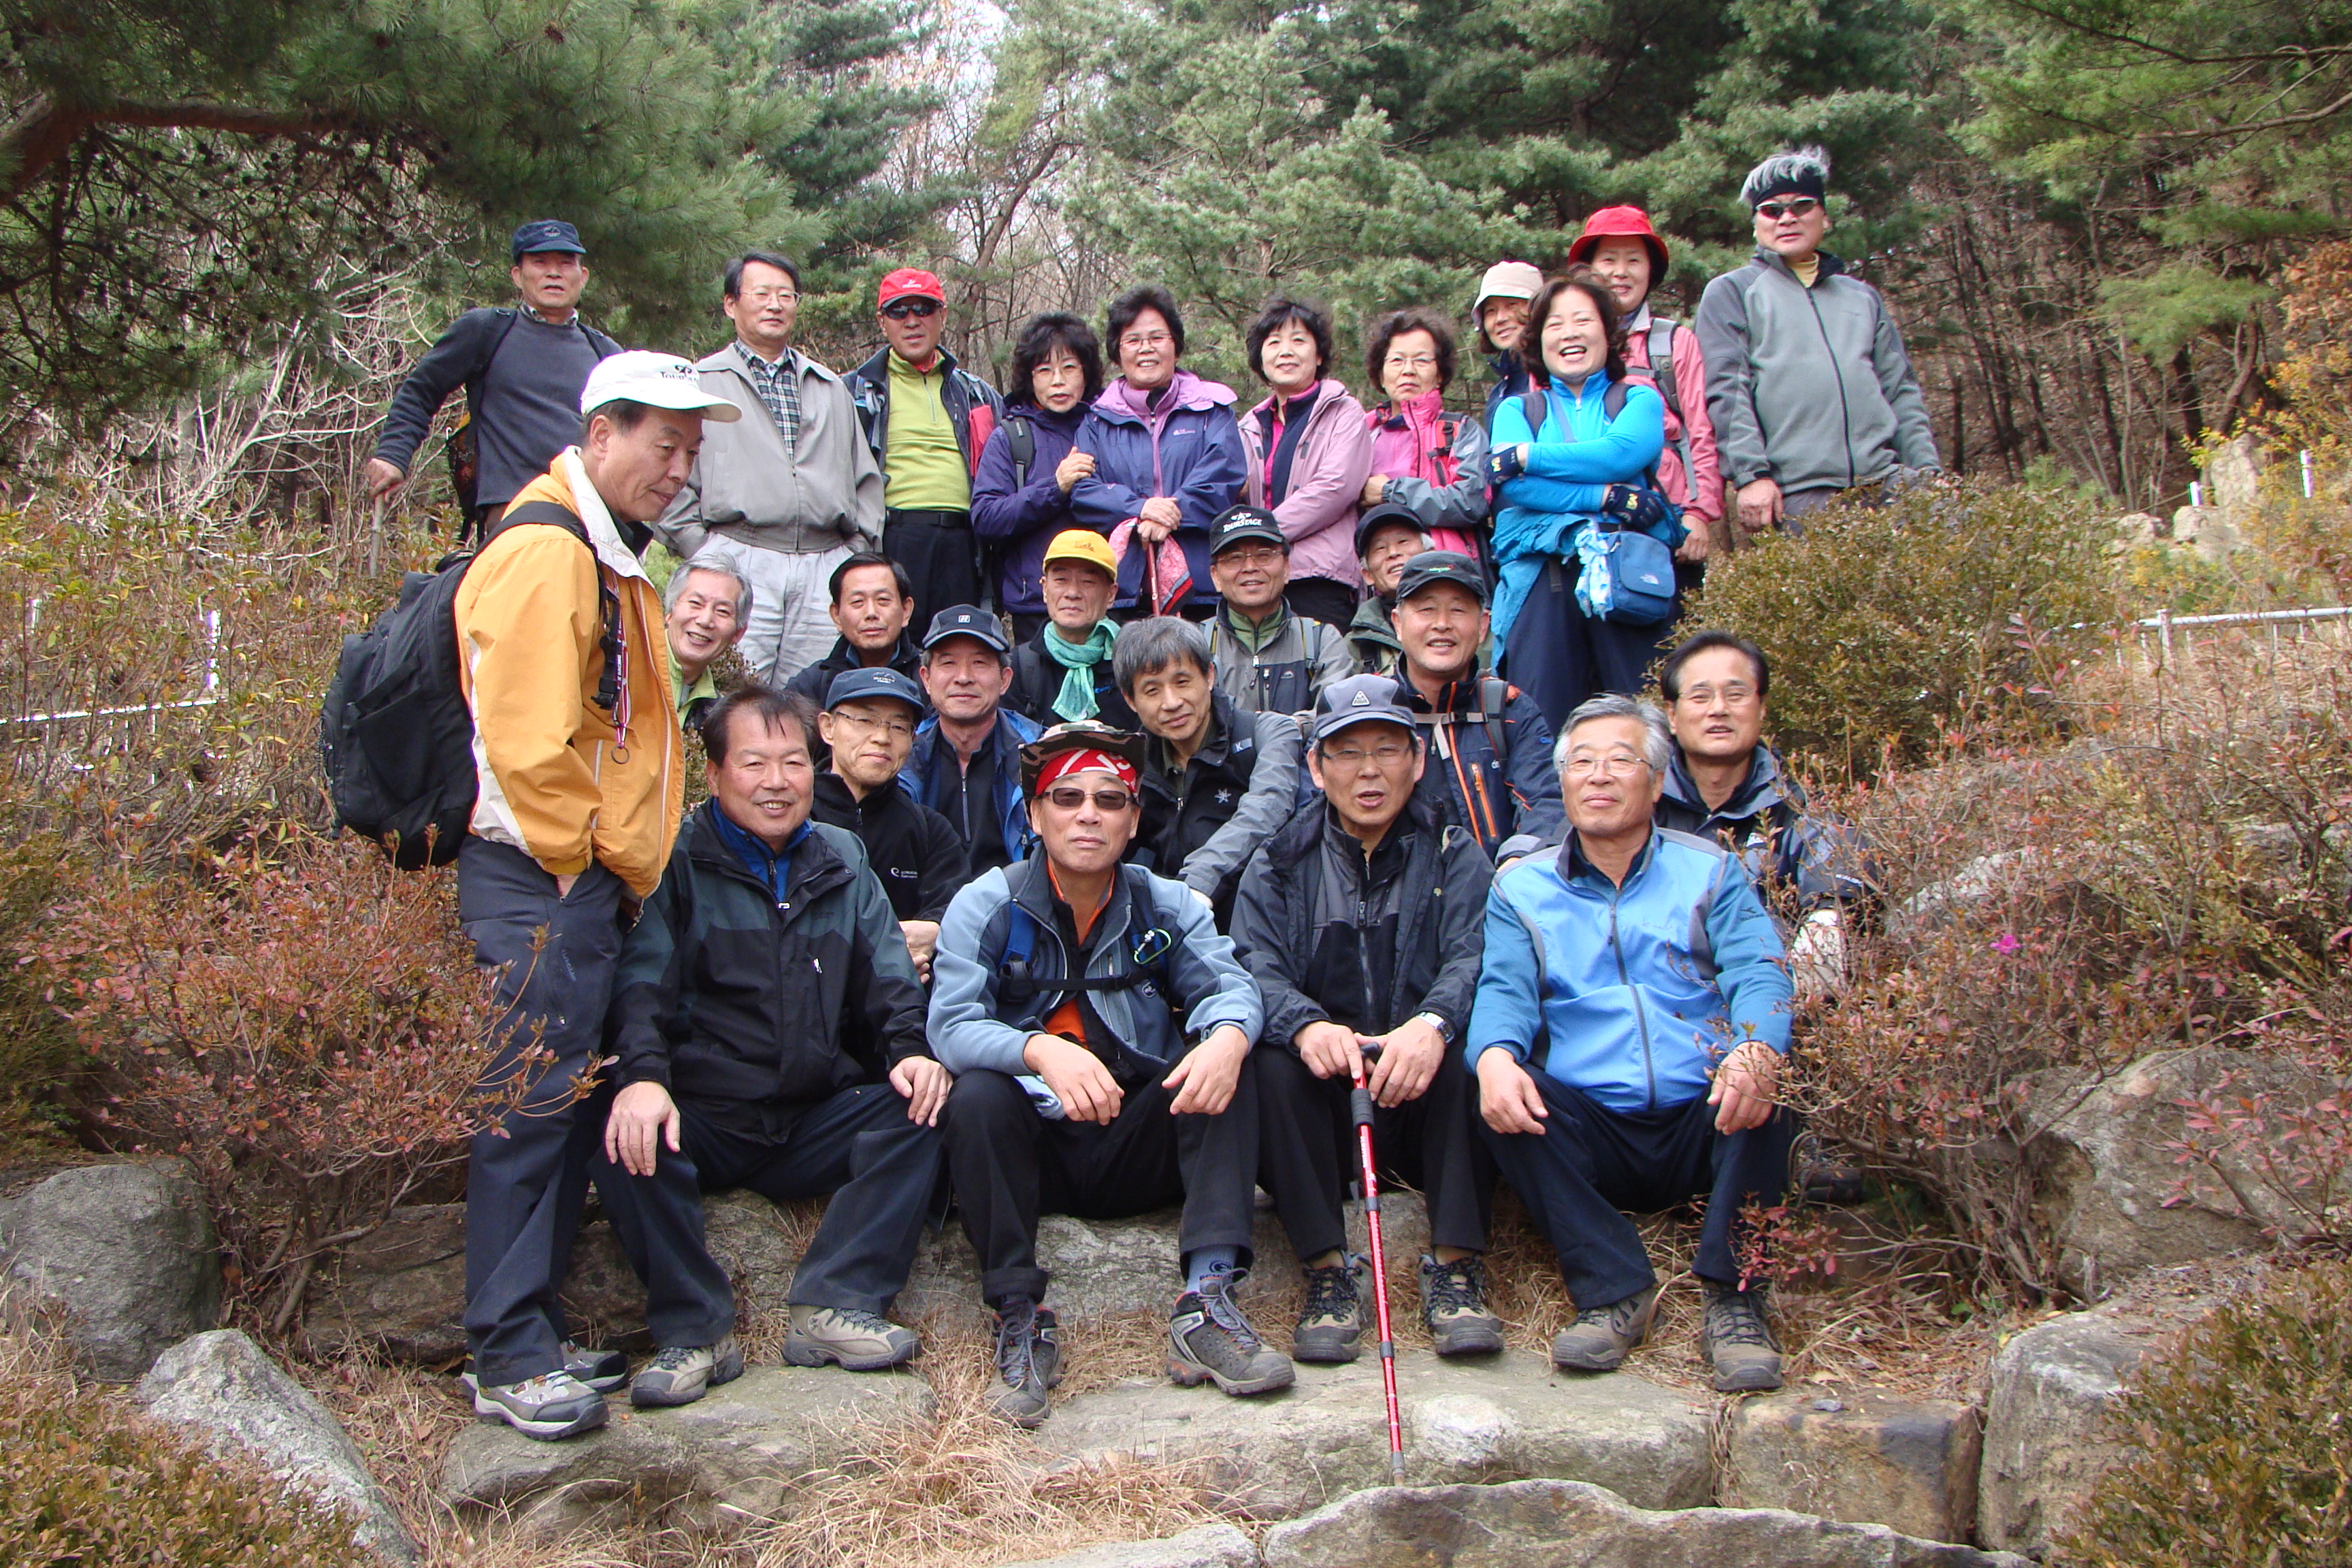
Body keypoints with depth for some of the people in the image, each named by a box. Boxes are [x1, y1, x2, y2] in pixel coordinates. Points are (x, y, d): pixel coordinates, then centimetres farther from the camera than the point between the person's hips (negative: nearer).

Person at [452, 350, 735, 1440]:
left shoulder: (608, 556, 20)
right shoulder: (546, 552, -15)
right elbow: (526, 743, -21)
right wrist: (588, 858, -12)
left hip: (589, 879, 10)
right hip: (539, 879, -10)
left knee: (568, 1105, 14)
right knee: (532, 1104, -5)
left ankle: (534, 1334, 25)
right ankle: (510, 1359, 6)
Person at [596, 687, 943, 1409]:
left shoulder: (841, 860, 15)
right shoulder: (677, 862, 2)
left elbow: (888, 976, 10)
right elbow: (640, 980, -12)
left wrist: (909, 1051, -12)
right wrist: (641, 1076, -32)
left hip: (819, 1120, 4)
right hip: (702, 1117, -3)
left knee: (925, 1101, -20)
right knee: (626, 1138, -33)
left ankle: (837, 1305, -22)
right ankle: (693, 1331, -19)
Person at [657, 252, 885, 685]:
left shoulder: (831, 387, 24)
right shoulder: (702, 383, 11)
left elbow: (866, 480, 23)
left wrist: (860, 551, 10)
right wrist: (704, 555, -4)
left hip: (826, 568, 4)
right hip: (741, 564, -3)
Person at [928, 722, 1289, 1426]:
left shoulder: (1168, 906, 6)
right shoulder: (987, 906, -2)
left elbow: (1226, 984, -10)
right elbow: (952, 1025, -16)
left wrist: (1228, 1034, -36)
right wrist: (1041, 1052, -37)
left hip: (1142, 1147, 2)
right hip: (1035, 1148, -2)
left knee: (1227, 1068, -20)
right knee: (977, 1098, -30)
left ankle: (1208, 1299, -27)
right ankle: (1020, 1320, -22)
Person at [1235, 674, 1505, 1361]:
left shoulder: (1454, 855, 8)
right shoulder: (1278, 864, 10)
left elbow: (1473, 956, -12)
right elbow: (1254, 965, -9)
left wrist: (1433, 1024, -36)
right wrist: (1306, 1026, -33)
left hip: (1421, 1099, 0)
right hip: (1321, 1101, 1)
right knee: (1274, 1063, -29)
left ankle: (1455, 1265, -22)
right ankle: (1327, 1272, -22)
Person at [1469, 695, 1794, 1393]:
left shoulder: (1709, 871, 12)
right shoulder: (1521, 887, 13)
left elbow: (1757, 973, -5)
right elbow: (1504, 989, -3)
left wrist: (1756, 1051, -29)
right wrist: (1494, 1055, -28)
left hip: (1707, 1127, 0)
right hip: (1590, 1139, 1)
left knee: (1770, 1076, -29)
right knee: (1502, 1092, -27)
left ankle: (1733, 1298, -21)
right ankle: (1614, 1291, -21)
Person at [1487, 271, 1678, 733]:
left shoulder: (1639, 399, 20)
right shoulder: (1517, 410, 22)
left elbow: (1623, 453, -4)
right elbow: (1515, 486, 1)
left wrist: (1525, 456, -2)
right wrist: (1607, 497, -9)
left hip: (1629, 568, 0)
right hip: (1540, 570, 0)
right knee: (1541, 717, -10)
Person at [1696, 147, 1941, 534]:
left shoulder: (1862, 296, 26)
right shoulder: (1731, 292, 13)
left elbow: (1901, 389, 21)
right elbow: (1725, 391, 0)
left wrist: (1927, 469, 8)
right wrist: (1751, 474, -12)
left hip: (1887, 479, 4)